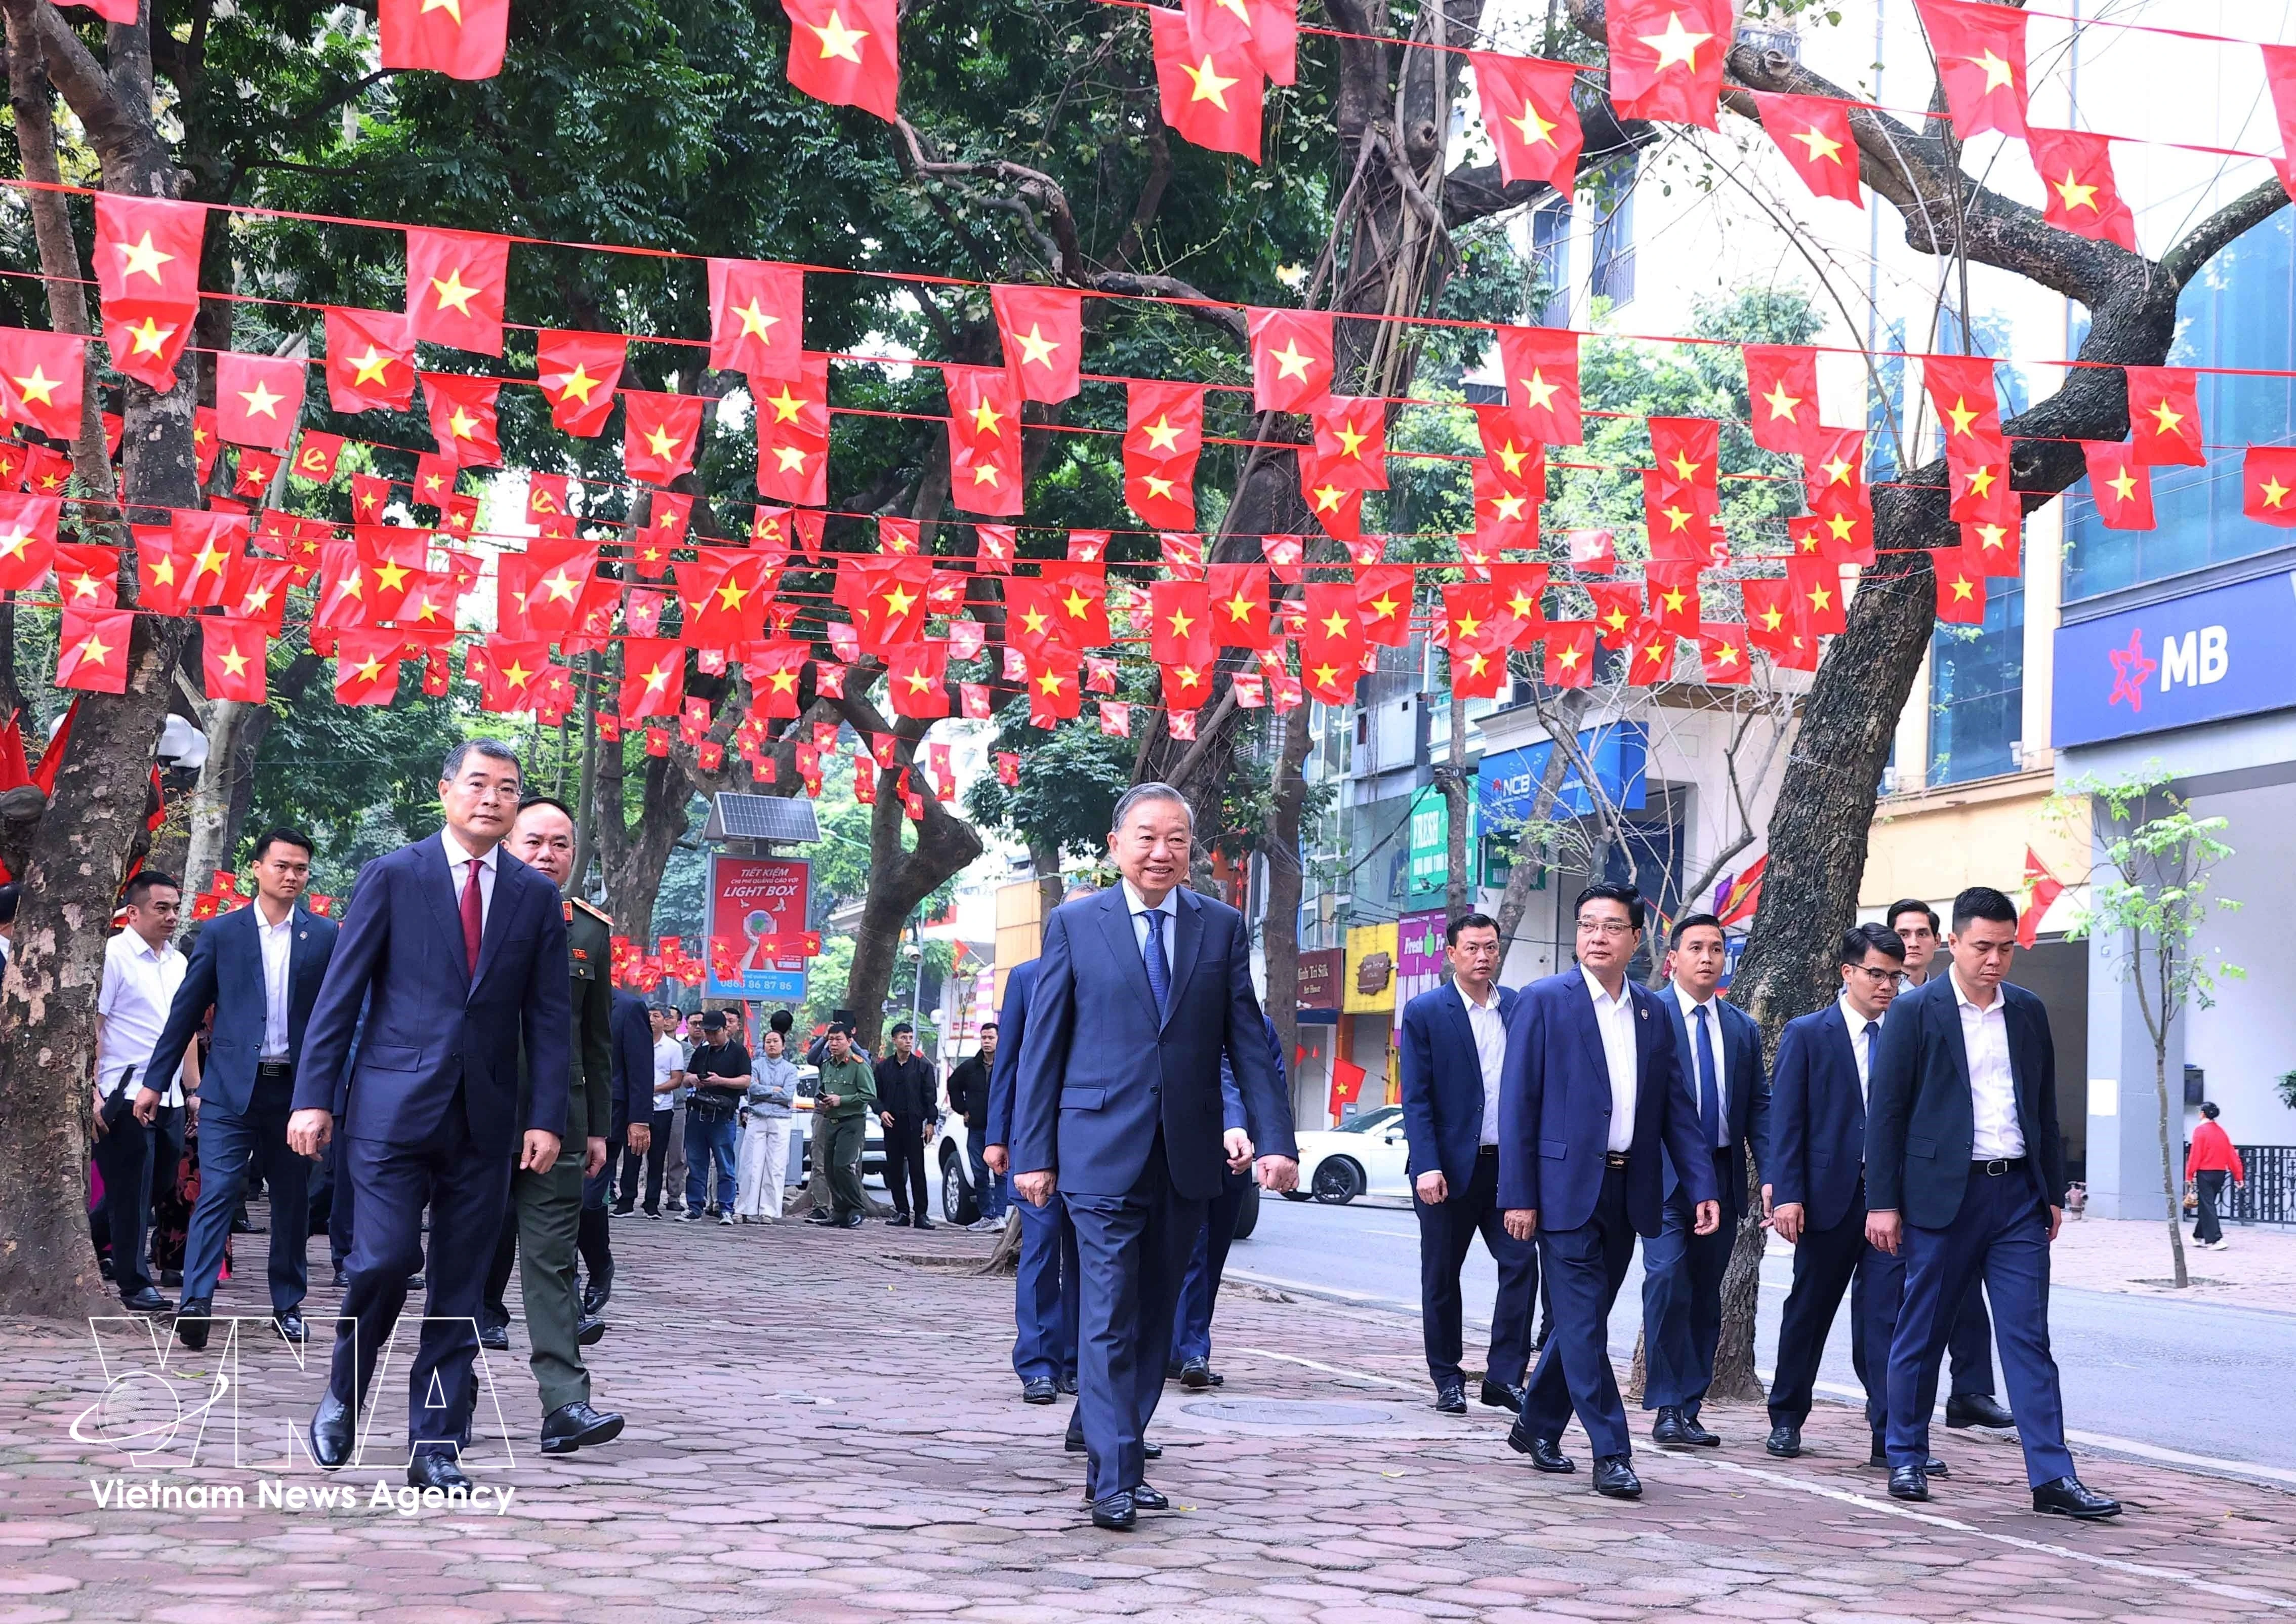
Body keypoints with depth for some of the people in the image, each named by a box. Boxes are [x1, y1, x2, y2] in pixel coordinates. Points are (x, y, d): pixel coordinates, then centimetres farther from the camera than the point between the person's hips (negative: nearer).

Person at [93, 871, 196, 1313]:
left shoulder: (178, 962, 15)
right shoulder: (113, 955, -7)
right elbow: (92, 1025, -11)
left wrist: (194, 1090, 17)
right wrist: (92, 1092, -17)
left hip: (168, 1099, 7)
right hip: (125, 1097, -7)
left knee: (159, 1186, 11)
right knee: (131, 1192, -1)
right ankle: (134, 1283, 8)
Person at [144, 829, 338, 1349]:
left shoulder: (325, 936, 5)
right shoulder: (220, 932, 4)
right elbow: (187, 1010, 6)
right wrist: (157, 1079, 4)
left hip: (296, 1087, 1)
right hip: (232, 1087, -1)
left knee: (292, 1200, 9)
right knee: (217, 1191, -11)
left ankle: (288, 1303, 20)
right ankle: (196, 1302, -15)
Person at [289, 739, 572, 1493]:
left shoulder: (537, 896, 9)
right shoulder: (392, 876, 1)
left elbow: (549, 1016, 7)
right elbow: (340, 994, 0)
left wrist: (546, 1116, -2)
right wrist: (315, 1096, -5)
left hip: (484, 1119, 3)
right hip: (393, 1105, -3)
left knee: (460, 1290, 4)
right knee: (384, 1260, -12)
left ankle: (436, 1449, 12)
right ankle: (343, 1396, 15)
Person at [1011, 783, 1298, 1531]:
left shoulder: (1222, 928, 8)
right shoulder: (1074, 924, 2)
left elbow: (1247, 1042, 6)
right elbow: (1043, 1045, 2)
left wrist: (1276, 1139, -3)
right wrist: (1033, 1152, -2)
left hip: (1187, 1153, 3)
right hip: (1103, 1150, -3)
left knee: (1154, 1316, 9)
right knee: (1109, 1316, -7)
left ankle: (1120, 1459, 18)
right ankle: (1113, 1478, -6)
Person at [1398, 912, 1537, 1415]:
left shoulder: (1520, 1009, 8)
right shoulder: (1425, 1012, -3)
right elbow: (1416, 1099, -7)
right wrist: (1426, 1166, -16)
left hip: (1510, 1165, 3)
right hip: (1450, 1166, -3)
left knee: (1522, 1264, -6)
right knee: (1442, 1275, 6)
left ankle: (1504, 1377, 3)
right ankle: (1447, 1380, 17)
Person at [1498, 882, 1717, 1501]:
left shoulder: (1653, 1012, 12)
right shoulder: (1543, 1002, -3)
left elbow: (1678, 1107, 12)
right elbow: (1517, 1103, -6)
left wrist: (1702, 1185, 1)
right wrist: (1518, 1195, -11)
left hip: (1628, 1191, 5)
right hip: (1567, 1187, -5)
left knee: (1584, 1320, 13)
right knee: (1583, 1323, -4)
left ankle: (1537, 1425, 30)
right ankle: (1611, 1454, -1)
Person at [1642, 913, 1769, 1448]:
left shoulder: (1743, 1028, 14)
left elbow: (1759, 1105, 12)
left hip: (1723, 1177, 5)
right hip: (1664, 1176, -5)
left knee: (1706, 1294, 7)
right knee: (1668, 1279, -16)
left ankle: (1689, 1410, 13)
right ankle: (1668, 1408, -10)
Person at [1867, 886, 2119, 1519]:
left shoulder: (2029, 1012, 10)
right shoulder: (1915, 1012, -4)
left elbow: (2044, 1107, 17)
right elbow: (1885, 1111, -4)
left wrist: (2054, 1193, 13)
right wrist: (1882, 1203, -9)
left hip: (2018, 1193, 3)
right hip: (1943, 1194, -3)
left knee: (2029, 1338, -1)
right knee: (1921, 1333, 7)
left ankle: (2053, 1477, -3)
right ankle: (1907, 1459, 20)